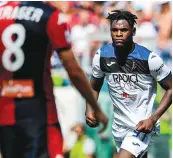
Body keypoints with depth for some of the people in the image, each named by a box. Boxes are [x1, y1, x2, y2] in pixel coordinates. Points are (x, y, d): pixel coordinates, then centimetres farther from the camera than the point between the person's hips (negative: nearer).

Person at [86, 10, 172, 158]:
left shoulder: (149, 58, -18)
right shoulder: (102, 55, -6)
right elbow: (94, 87, 11)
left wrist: (153, 119, -18)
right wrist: (90, 109, -8)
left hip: (143, 124, -5)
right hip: (119, 125, 5)